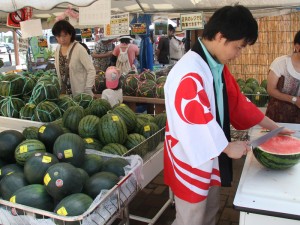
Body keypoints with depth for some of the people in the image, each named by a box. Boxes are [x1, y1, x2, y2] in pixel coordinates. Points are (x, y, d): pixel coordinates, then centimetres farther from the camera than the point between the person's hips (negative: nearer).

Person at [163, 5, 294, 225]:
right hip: (191, 162, -9)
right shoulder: (189, 73, -27)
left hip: (212, 158, 9)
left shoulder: (218, 66, 6)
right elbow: (196, 121, -29)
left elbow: (237, 102, 13)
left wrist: (274, 127, 16)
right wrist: (227, 147, -17)